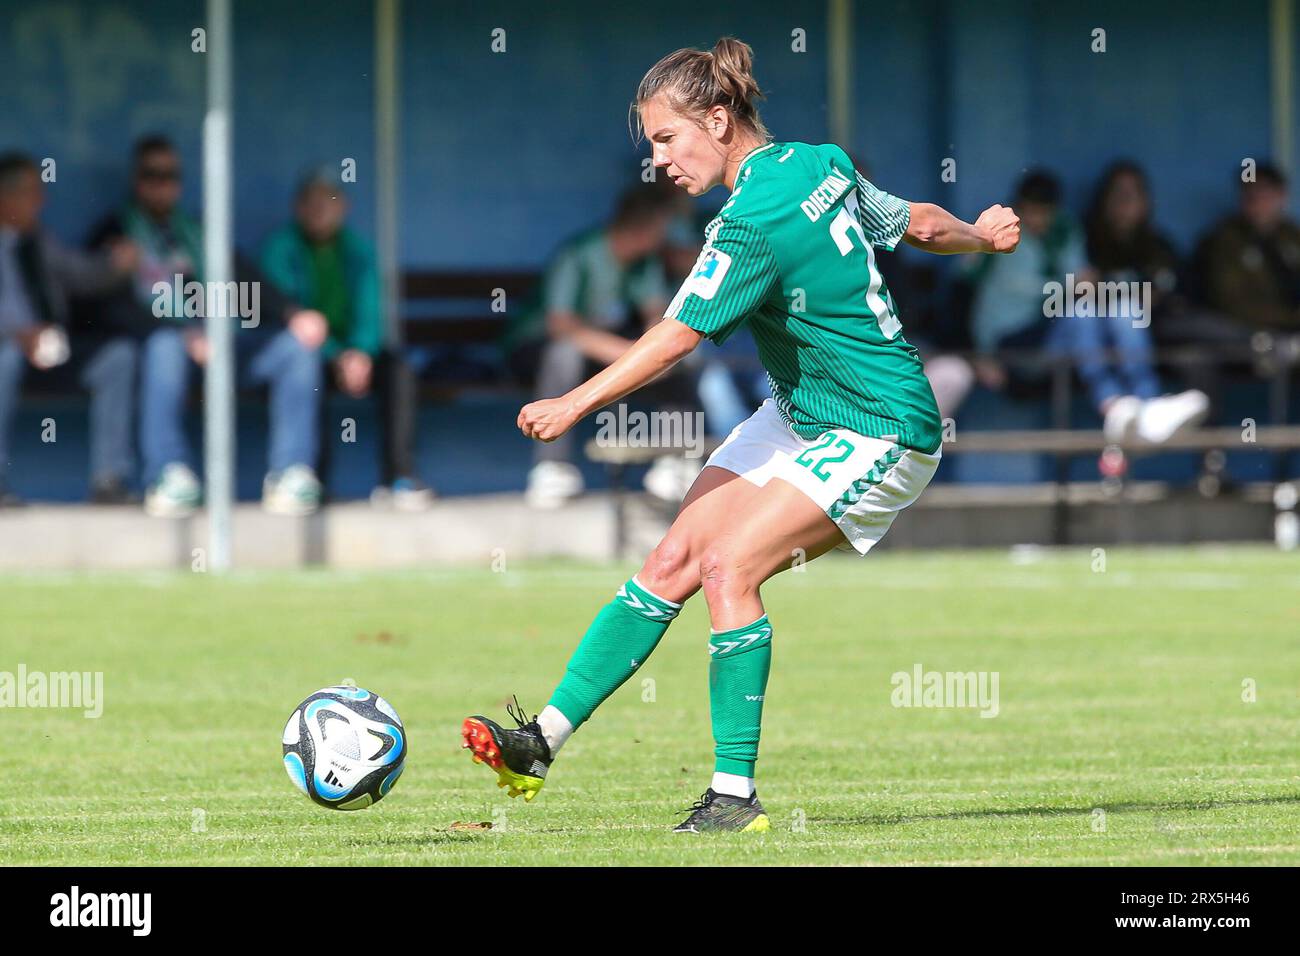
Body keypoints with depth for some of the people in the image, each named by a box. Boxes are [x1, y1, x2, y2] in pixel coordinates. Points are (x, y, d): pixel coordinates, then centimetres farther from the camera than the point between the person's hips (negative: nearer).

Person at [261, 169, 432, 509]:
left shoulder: (357, 248, 7)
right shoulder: (281, 248, -4)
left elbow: (368, 311, -3)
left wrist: (361, 352, -27)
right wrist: (335, 357, -29)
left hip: (353, 350, 3)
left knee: (396, 367, -26)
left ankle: (400, 478, -31)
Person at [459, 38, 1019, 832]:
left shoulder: (756, 222, -24)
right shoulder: (823, 163, 3)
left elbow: (676, 338, -21)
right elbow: (917, 222, 17)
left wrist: (575, 403, -14)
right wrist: (978, 234, 37)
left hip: (878, 437, -10)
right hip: (799, 416, 10)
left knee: (729, 566, -23)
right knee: (673, 563, -1)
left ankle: (736, 793, -17)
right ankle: (543, 742, -4)